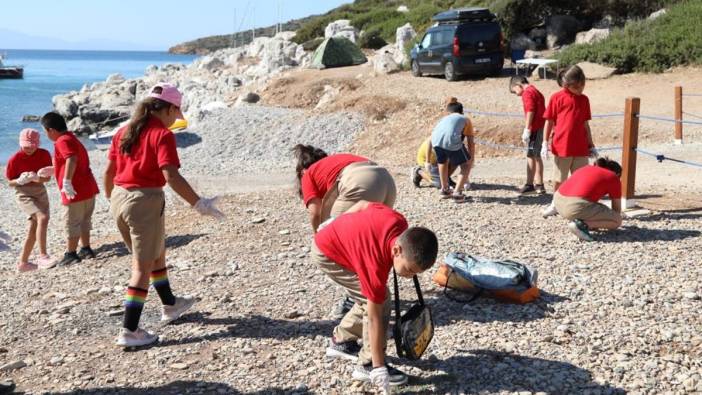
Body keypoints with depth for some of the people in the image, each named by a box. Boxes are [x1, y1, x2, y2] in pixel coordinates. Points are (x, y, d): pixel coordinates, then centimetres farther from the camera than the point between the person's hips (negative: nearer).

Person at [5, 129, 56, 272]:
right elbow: (10, 182, -6)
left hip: (41, 193, 5)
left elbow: (48, 177, -3)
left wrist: (37, 178, -25)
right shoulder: (15, 159, -15)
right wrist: (20, 180, -28)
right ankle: (43, 256, -26)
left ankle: (23, 263, 20)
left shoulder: (44, 154, -8)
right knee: (43, 218, -28)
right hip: (24, 194, -5)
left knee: (33, 229, 8)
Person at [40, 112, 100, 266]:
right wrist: (52, 170, 38)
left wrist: (66, 181, -34)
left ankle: (71, 254, 8)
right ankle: (86, 249, 25)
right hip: (88, 188, 10)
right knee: (83, 221, 18)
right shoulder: (72, 138, 18)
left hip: (75, 191, -10)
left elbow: (72, 159, -33)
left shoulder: (62, 141, -14)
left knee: (72, 224, 1)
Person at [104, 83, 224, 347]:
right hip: (145, 200, -8)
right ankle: (129, 332, 2)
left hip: (119, 198, 8)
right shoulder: (162, 134, -12)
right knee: (143, 266, 1)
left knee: (156, 253, 25)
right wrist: (199, 204, -19)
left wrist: (110, 198, 29)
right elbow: (171, 176, -23)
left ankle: (170, 305, 43)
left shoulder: (125, 131, 10)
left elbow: (109, 170, 14)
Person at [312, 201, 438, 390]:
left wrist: (339, 230, 17)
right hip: (327, 253, -8)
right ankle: (369, 365, -4)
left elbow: (364, 204, -2)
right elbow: (374, 317, -31)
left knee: (371, 299, 13)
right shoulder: (375, 264, -37)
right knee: (380, 302, -14)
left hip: (338, 239, 8)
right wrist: (378, 368, -25)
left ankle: (341, 341, 30)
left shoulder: (399, 223, -21)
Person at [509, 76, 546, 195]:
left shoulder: (527, 92, -10)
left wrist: (527, 130, -18)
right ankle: (539, 185, 17)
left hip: (534, 128, -10)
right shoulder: (535, 91, 18)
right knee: (537, 156, 13)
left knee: (531, 156, -5)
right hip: (540, 127, 10)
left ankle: (530, 185, -1)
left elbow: (530, 112, -19)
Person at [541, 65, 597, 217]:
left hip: (581, 148, 3)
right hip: (561, 146, -3)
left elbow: (586, 124, 14)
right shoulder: (556, 98, -3)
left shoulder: (584, 100, 9)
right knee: (559, 179, 9)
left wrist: (591, 145, 14)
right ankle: (555, 204, 27)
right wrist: (545, 143, -3)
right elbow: (549, 122, 0)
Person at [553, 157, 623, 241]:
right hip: (577, 207, -8)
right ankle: (581, 224, -7)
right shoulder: (613, 178, 13)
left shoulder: (586, 168, 30)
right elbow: (617, 209, 21)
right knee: (617, 221, 9)